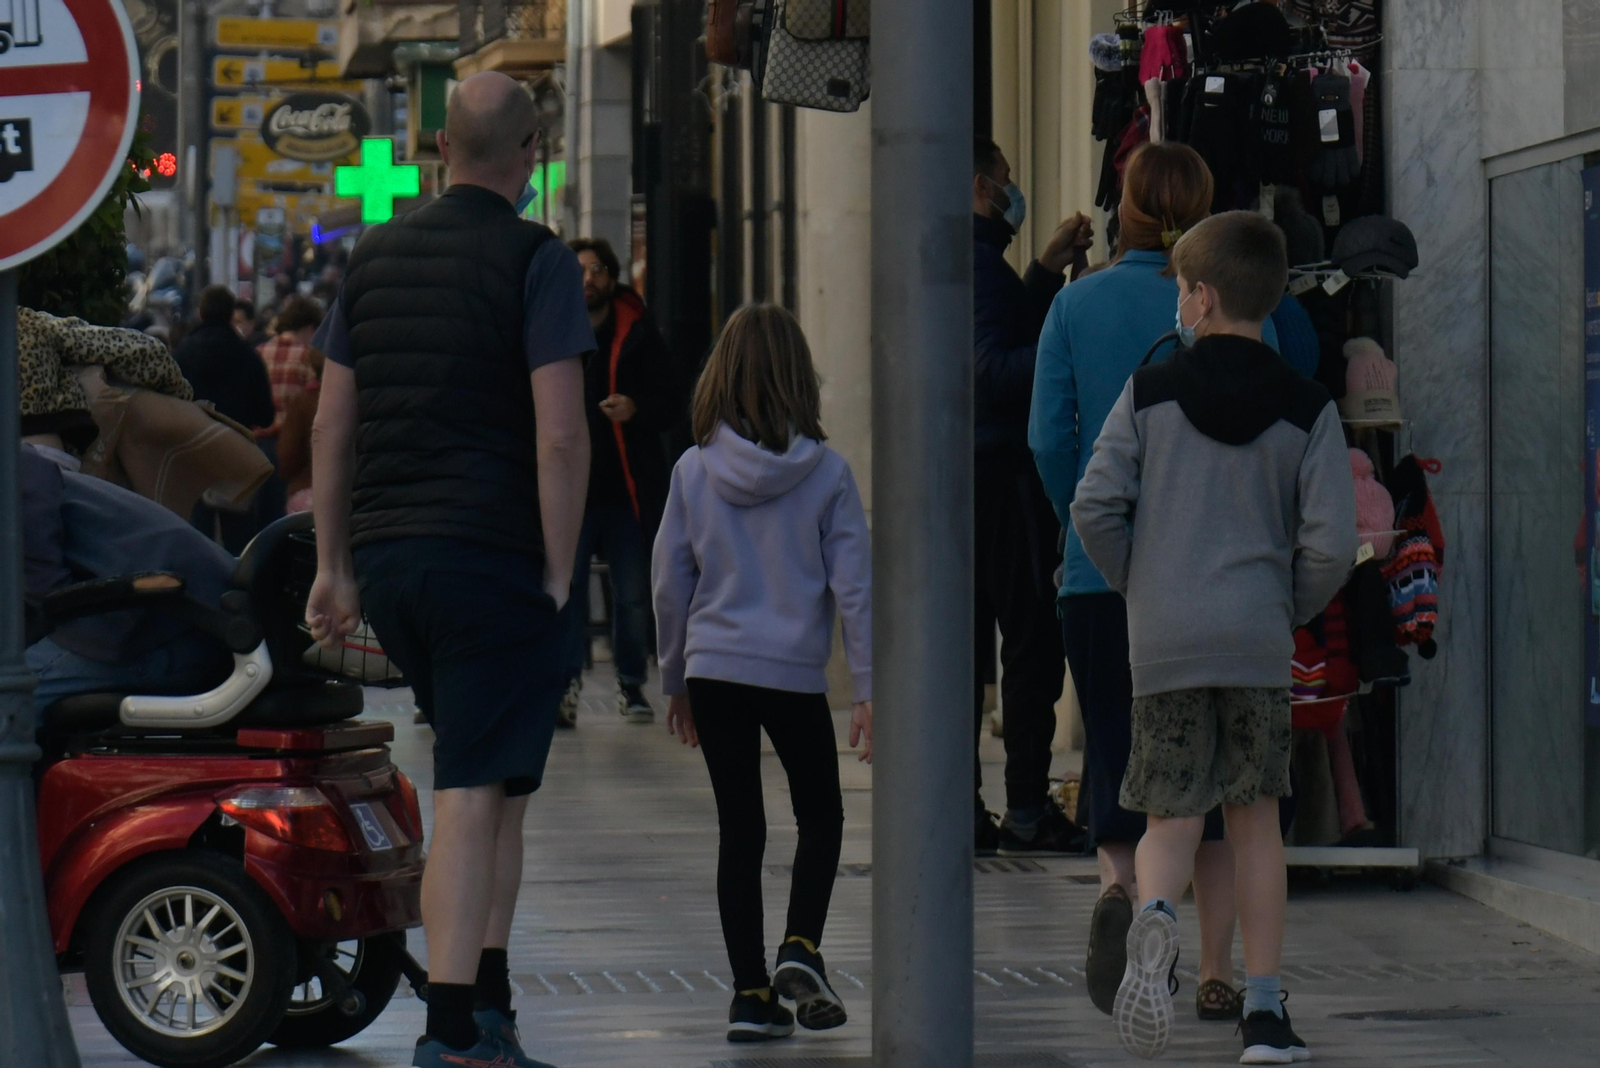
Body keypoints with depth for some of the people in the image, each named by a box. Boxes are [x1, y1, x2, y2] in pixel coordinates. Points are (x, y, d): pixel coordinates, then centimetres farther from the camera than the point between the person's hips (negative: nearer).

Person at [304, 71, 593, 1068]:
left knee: (490, 785, 19)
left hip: (388, 558, 6)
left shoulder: (376, 254, 11)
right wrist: (558, 577, -8)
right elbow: (560, 437, -14)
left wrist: (336, 568, 17)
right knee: (479, 800, -5)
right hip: (493, 558, -6)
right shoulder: (537, 261, -7)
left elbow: (333, 424, 13)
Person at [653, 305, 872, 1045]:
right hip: (795, 673, -2)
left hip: (715, 670, 2)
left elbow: (670, 582, 3)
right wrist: (869, 688, -2)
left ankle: (751, 993, 5)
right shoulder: (825, 473, -7)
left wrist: (676, 681, 14)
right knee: (821, 818, 16)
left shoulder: (695, 471, -2)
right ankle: (800, 947, -5)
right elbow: (854, 584, -6)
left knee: (739, 832, 8)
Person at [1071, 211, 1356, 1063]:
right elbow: (1331, 544, -6)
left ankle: (1155, 914, -28)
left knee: (1171, 816, 5)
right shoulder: (1307, 410, 2)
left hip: (1162, 641, 0)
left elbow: (1095, 507, -5)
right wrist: (1291, 609, 12)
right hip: (1259, 643, 1)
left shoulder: (1149, 394, 1)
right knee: (1256, 818, 11)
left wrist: (1137, 586, 11)